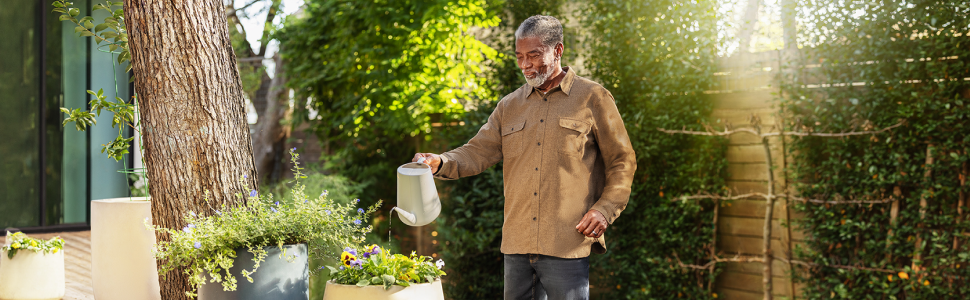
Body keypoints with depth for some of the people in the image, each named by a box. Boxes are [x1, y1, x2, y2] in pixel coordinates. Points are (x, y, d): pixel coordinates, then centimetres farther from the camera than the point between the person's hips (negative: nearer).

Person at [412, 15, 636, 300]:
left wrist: (605, 209, -9)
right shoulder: (510, 106, 15)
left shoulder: (592, 98, 2)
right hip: (517, 245, 5)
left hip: (566, 244, -4)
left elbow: (622, 162, 3)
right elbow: (479, 151, 9)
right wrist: (442, 162, -11)